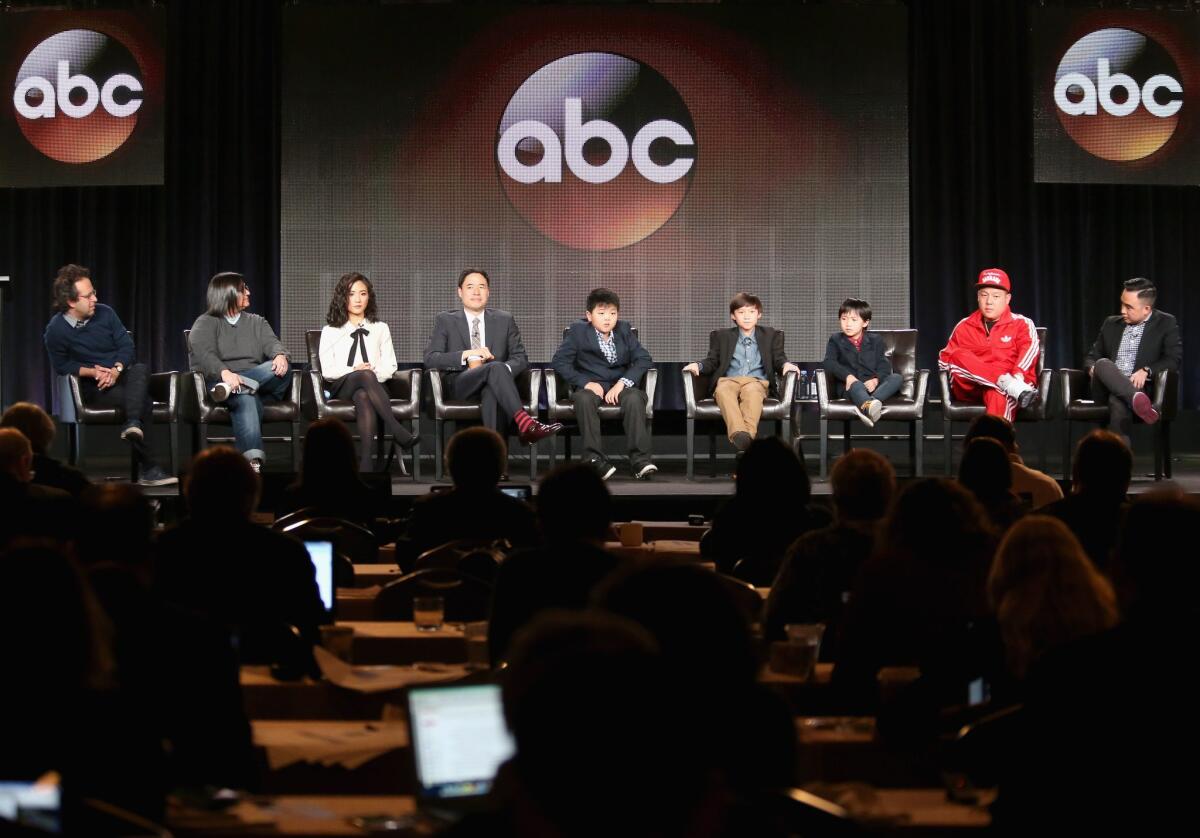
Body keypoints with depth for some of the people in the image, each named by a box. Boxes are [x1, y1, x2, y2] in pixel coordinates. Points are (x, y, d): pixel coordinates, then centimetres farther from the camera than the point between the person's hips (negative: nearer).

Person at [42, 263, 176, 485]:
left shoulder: (104, 313, 2)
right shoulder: (56, 330, -7)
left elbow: (127, 345, 3)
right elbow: (61, 365, 0)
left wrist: (116, 369, -17)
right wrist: (91, 371, -17)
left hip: (121, 376, 4)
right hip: (91, 387, -4)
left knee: (140, 369, -33)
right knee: (143, 401, -31)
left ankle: (132, 424, -52)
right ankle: (148, 469, -32)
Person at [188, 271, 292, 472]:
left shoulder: (257, 322, 26)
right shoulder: (205, 323, 10)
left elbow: (271, 343, 6)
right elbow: (204, 354, -10)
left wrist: (280, 355, -22)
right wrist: (225, 373, -33)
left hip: (259, 378, 4)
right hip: (220, 380, -4)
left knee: (282, 368, -28)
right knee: (246, 399, -40)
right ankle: (253, 461, -57)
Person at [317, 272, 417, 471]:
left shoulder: (380, 329, 23)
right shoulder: (330, 331, 19)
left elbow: (389, 367, 13)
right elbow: (327, 370, 6)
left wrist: (375, 371, -10)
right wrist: (355, 371, -12)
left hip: (372, 387, 1)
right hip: (341, 389, -1)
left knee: (363, 397, -40)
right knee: (366, 376, -39)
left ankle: (365, 460, -54)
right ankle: (396, 430, -50)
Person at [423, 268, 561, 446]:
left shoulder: (504, 320, 19)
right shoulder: (446, 321, 14)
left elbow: (521, 358, 11)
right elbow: (430, 359, 1)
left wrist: (503, 371, -13)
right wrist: (467, 355, -14)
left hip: (493, 384, 1)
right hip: (460, 386, -1)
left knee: (492, 391, -38)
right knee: (496, 367, -33)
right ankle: (525, 423, -47)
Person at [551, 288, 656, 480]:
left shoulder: (624, 330, 10)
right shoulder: (578, 331, 3)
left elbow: (643, 358, 2)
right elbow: (559, 361, -5)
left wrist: (623, 382, -13)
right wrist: (585, 382, -17)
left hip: (619, 385, 1)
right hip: (590, 386, -1)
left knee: (635, 398, -32)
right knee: (584, 399, -36)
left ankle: (640, 459, -34)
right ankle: (594, 458, -35)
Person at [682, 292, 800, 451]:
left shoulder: (771, 335, 23)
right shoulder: (721, 336, 25)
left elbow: (779, 360, 15)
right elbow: (712, 362, 18)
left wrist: (786, 364, -9)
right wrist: (698, 365, -4)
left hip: (757, 382, -1)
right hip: (728, 380, 1)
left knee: (751, 391, -38)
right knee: (723, 390, -37)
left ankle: (748, 435, -58)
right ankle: (738, 434, -58)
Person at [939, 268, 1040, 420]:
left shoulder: (1022, 324, 8)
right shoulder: (964, 326, 17)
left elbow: (1030, 349, -10)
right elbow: (944, 358, 17)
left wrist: (1017, 376, -33)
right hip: (970, 387, 3)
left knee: (998, 395, -40)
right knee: (959, 356, -27)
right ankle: (1011, 385, -43)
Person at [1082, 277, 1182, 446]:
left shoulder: (1166, 324, 10)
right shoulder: (1111, 324, 22)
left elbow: (1174, 359, -1)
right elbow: (1091, 356, 24)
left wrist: (1146, 371, -19)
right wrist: (1094, 368, -1)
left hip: (1139, 388, -4)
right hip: (1106, 390, 4)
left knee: (1118, 401, -41)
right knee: (1102, 363, -33)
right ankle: (1139, 402, -55)